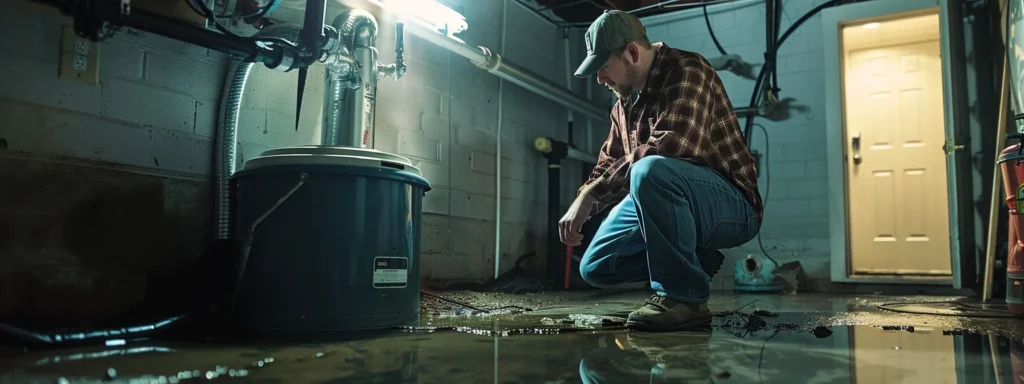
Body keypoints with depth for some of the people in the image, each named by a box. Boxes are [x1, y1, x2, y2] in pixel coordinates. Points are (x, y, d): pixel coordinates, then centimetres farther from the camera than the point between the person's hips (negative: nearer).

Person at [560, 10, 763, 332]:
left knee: (651, 172, -38)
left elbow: (667, 148, -31)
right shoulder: (624, 102, 11)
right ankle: (694, 261, 13)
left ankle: (685, 297, -22)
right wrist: (581, 206, -4)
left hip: (730, 206, -8)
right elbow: (609, 162, 17)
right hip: (662, 204, 9)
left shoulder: (686, 72, -16)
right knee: (594, 268, -2)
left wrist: (589, 195, -30)